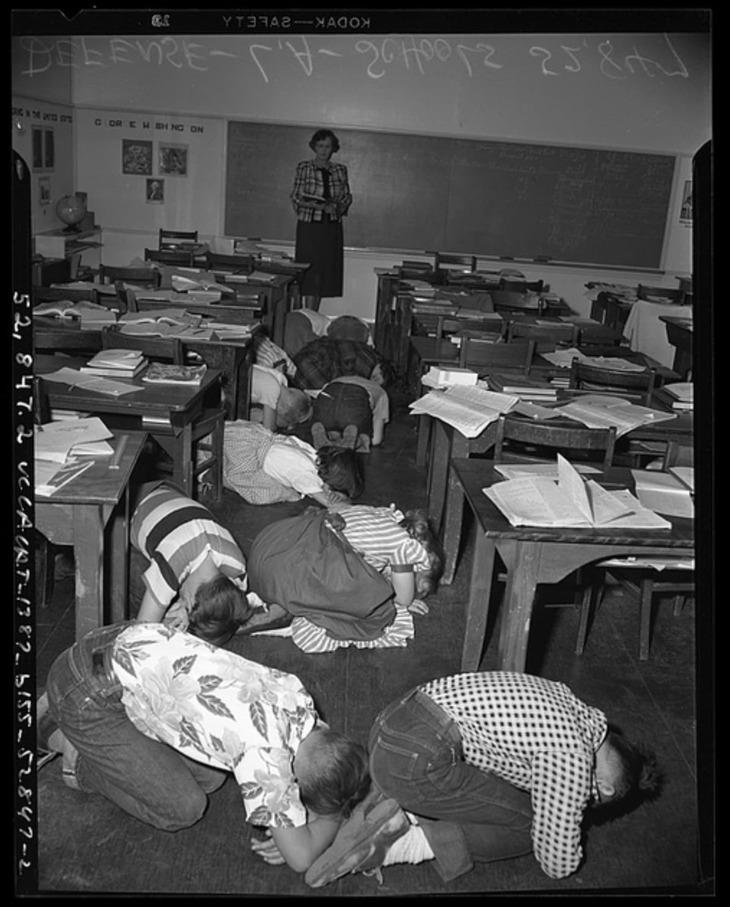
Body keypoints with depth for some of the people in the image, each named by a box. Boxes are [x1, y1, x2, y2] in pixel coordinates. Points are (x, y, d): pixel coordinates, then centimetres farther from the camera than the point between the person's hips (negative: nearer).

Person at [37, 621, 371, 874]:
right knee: (183, 809, -2)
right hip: (88, 694, -7)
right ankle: (79, 759, 16)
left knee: (209, 777, 13)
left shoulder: (294, 690, -8)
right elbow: (301, 858, -15)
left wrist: (290, 824, 0)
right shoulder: (264, 756, -28)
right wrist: (335, 815, 2)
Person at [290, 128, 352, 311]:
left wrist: (337, 207, -9)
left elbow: (347, 197, 11)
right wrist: (309, 204, -19)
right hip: (309, 225, -3)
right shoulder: (304, 167, 1)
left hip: (332, 227, 4)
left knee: (325, 273, 4)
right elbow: (295, 196, -2)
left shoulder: (340, 170, 10)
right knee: (311, 272, -7)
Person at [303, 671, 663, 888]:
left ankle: (402, 816, 5)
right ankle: (405, 842, -6)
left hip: (391, 718, 9)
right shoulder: (572, 760, -7)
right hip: (412, 762, -9)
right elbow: (558, 864, 3)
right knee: (529, 825, 4)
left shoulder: (563, 696, 16)